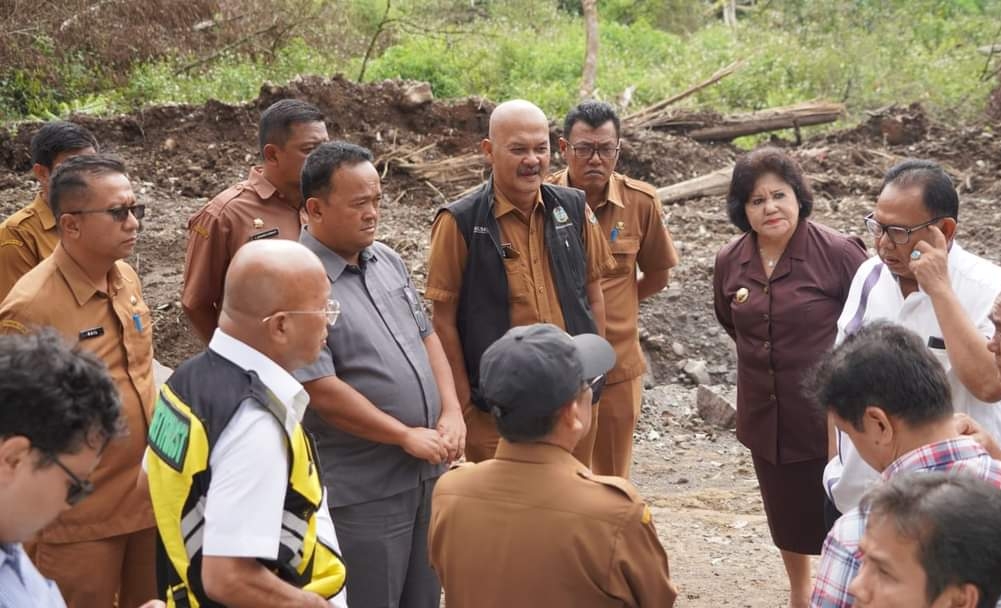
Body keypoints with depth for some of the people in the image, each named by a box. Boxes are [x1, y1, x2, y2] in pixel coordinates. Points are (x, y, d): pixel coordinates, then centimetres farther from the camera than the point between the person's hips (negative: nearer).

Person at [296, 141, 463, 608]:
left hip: (428, 470, 7)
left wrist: (451, 412, -2)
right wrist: (407, 436, -14)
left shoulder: (387, 260, 7)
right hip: (363, 489, -7)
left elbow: (425, 335, 14)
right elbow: (322, 393, -21)